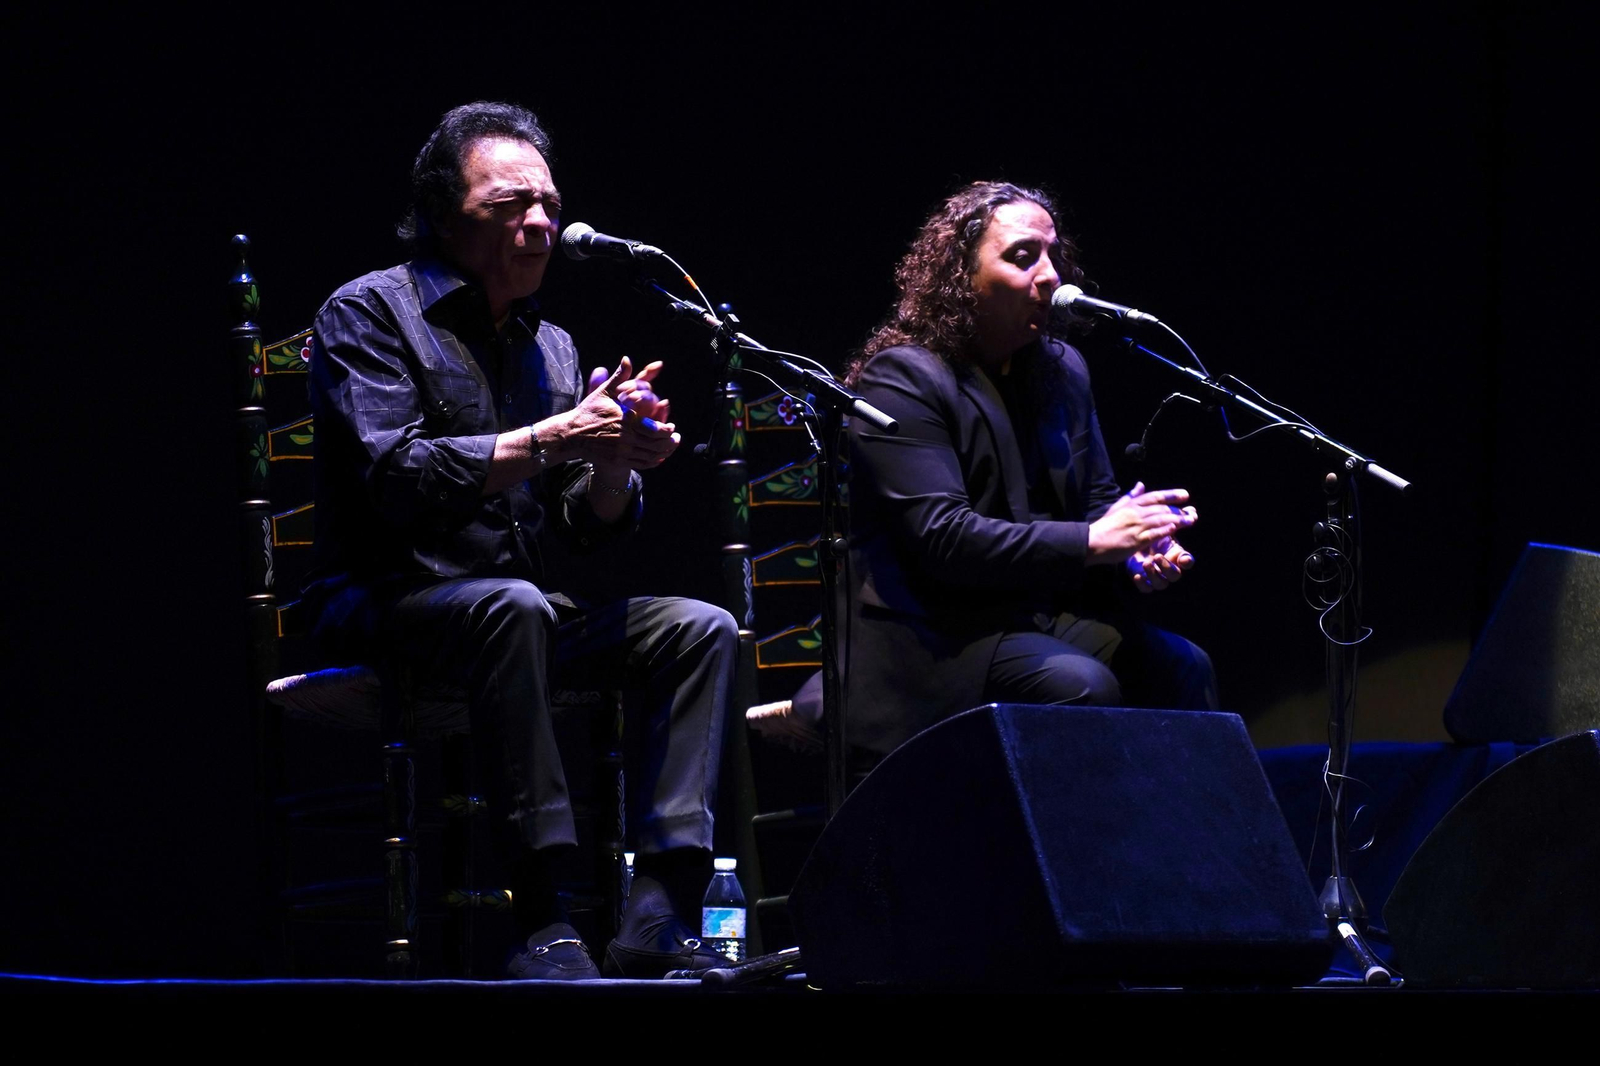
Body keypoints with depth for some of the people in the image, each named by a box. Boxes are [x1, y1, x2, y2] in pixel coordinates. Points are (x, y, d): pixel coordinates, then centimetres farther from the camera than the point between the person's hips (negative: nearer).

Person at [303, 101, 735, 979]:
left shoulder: (549, 346, 17)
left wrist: (615, 463, -10)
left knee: (702, 628, -11)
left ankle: (659, 916, -25)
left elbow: (590, 530, 13)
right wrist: (550, 439, -23)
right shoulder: (369, 313, -3)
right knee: (513, 607, -38)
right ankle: (542, 924, -41)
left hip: (516, 610, 7)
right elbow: (395, 479, -19)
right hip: (387, 605, -7)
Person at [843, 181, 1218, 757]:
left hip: (1050, 611, 8)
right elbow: (941, 537, -20)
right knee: (1081, 684, -31)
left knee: (1181, 666, -15)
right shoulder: (902, 377, -11)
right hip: (939, 631, -8)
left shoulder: (1061, 368, 15)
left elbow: (1097, 495, 19)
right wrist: (1092, 541, -23)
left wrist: (1140, 546, -7)